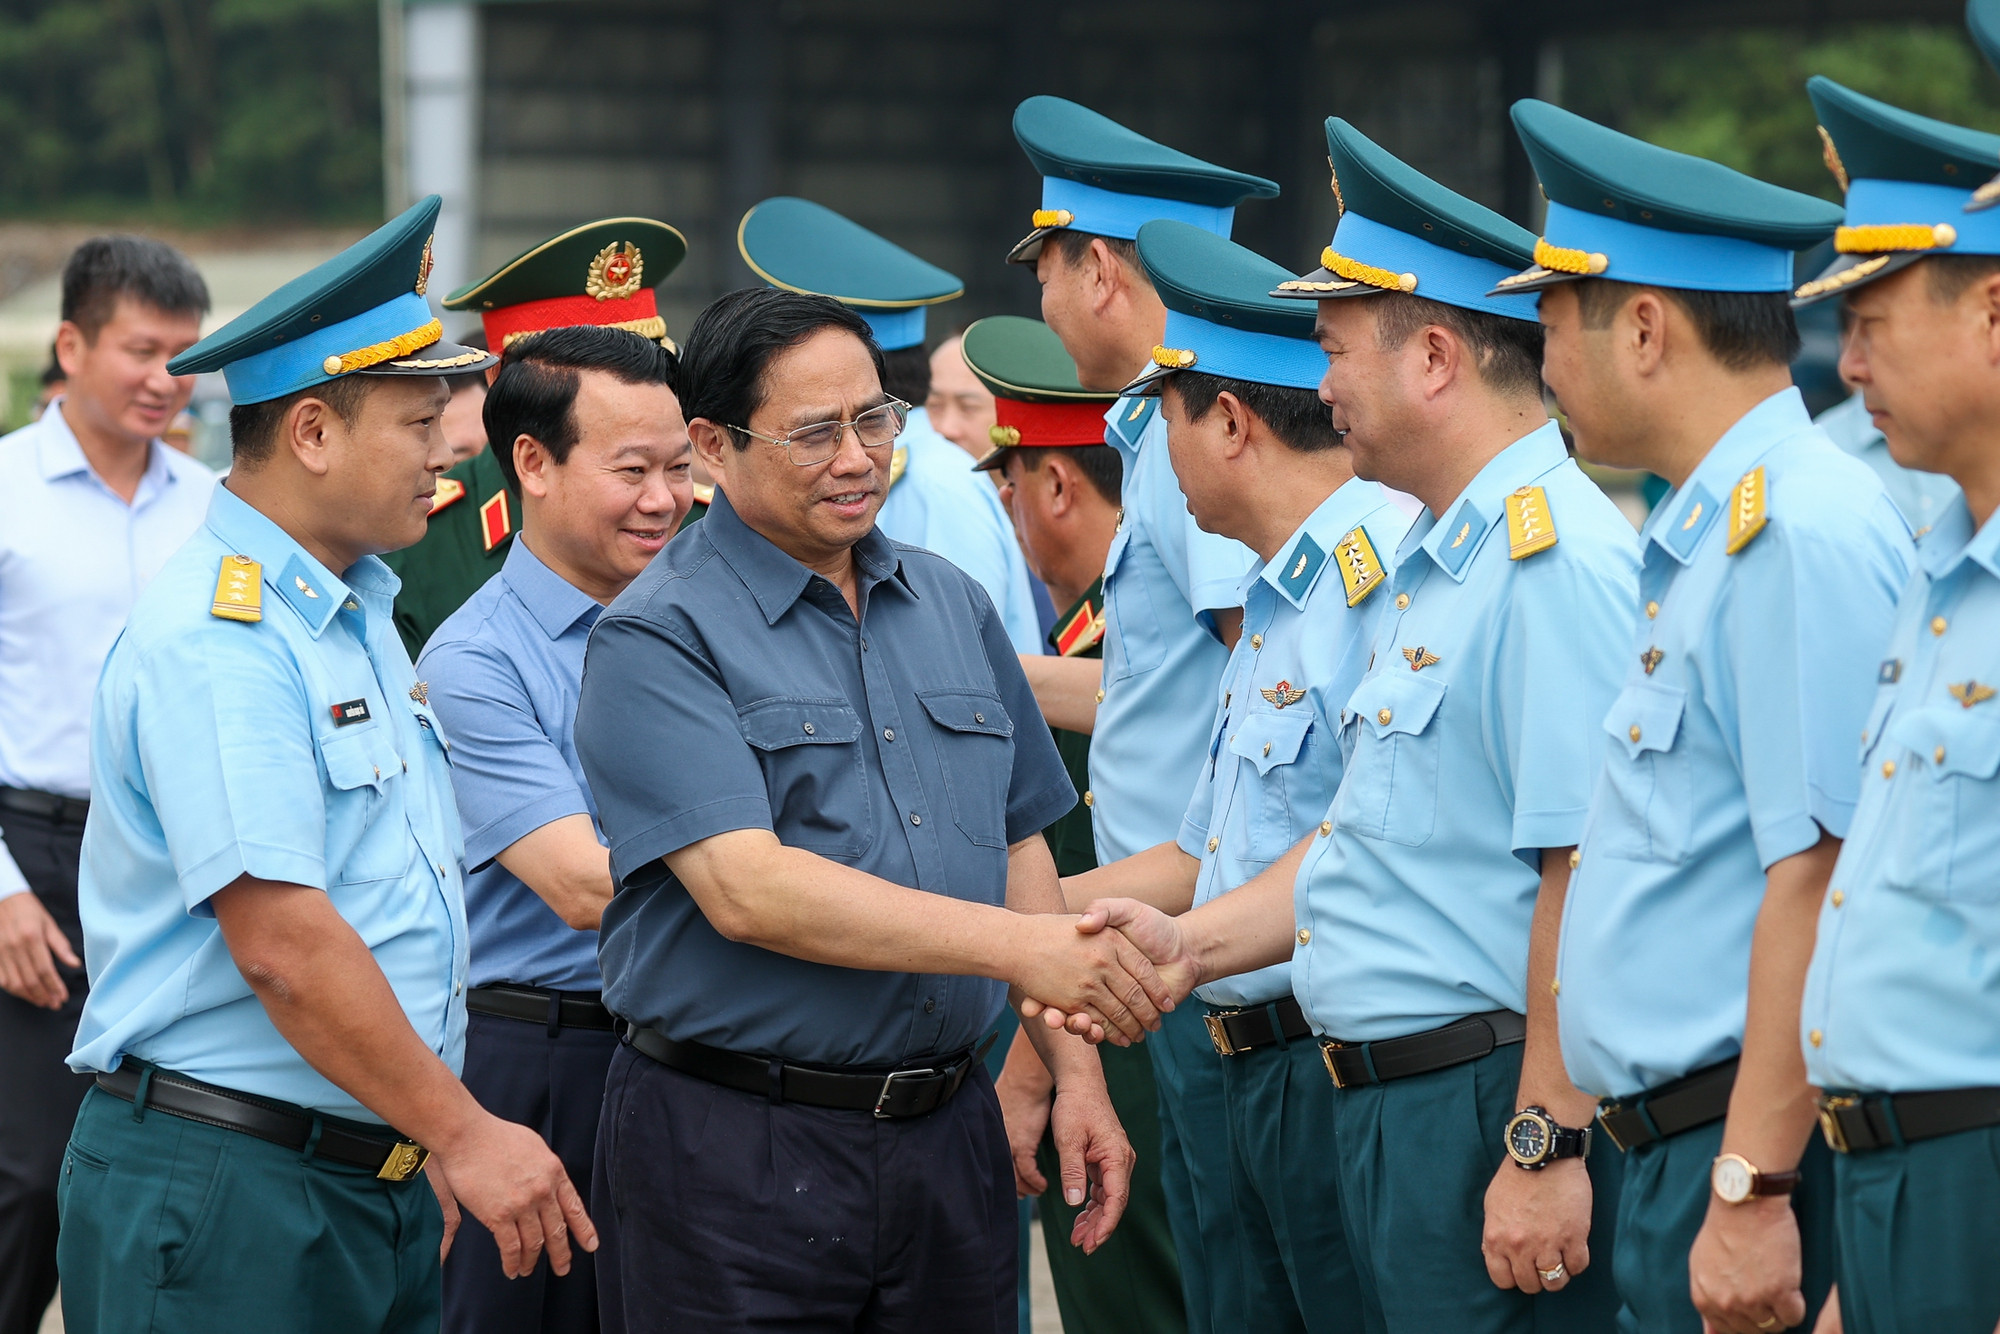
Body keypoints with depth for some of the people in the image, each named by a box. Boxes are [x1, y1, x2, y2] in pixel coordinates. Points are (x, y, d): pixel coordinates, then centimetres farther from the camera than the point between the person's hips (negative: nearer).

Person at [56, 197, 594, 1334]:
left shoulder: (363, 619, 16)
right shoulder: (214, 640, -15)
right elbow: (281, 943, -21)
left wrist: (434, 1144, 12)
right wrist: (465, 1134, -17)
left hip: (381, 1184, 9)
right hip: (223, 1195, -9)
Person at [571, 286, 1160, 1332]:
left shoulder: (952, 607, 13)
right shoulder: (657, 639, -9)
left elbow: (1018, 848, 19)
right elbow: (746, 890, -20)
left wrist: (1075, 1072, 8)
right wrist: (1024, 948, -23)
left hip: (948, 1128, 6)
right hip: (735, 1155, -6)